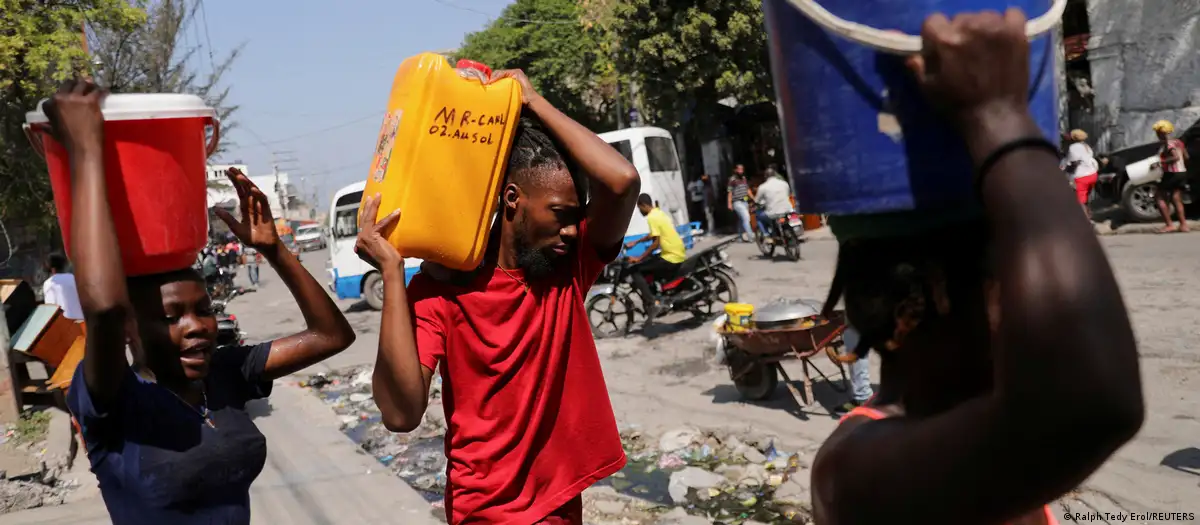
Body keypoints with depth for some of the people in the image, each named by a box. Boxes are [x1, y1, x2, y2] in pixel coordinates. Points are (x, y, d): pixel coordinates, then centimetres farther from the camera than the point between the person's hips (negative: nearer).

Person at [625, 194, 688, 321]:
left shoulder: (652, 217, -15)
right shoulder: (659, 212, 15)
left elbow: (656, 243, -20)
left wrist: (639, 258, -16)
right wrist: (635, 242, 32)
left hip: (671, 258, -10)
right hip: (679, 254, 10)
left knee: (636, 271, -7)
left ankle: (651, 304, -15)